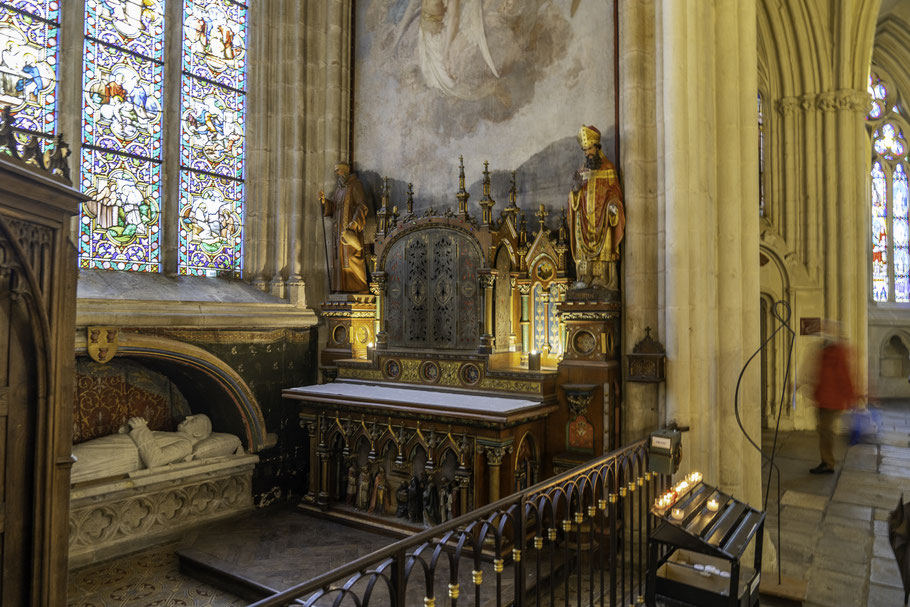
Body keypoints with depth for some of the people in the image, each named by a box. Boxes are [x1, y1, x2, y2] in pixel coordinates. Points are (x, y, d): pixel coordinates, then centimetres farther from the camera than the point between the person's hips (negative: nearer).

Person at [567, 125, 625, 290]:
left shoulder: (608, 168, 5)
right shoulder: (582, 171, 15)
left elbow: (614, 191, 2)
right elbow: (575, 197, 12)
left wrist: (613, 203, -18)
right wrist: (577, 186, -10)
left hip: (602, 216, -3)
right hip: (585, 216, 3)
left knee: (603, 248, -8)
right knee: (584, 247, -5)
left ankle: (601, 280, -9)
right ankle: (585, 279, -6)